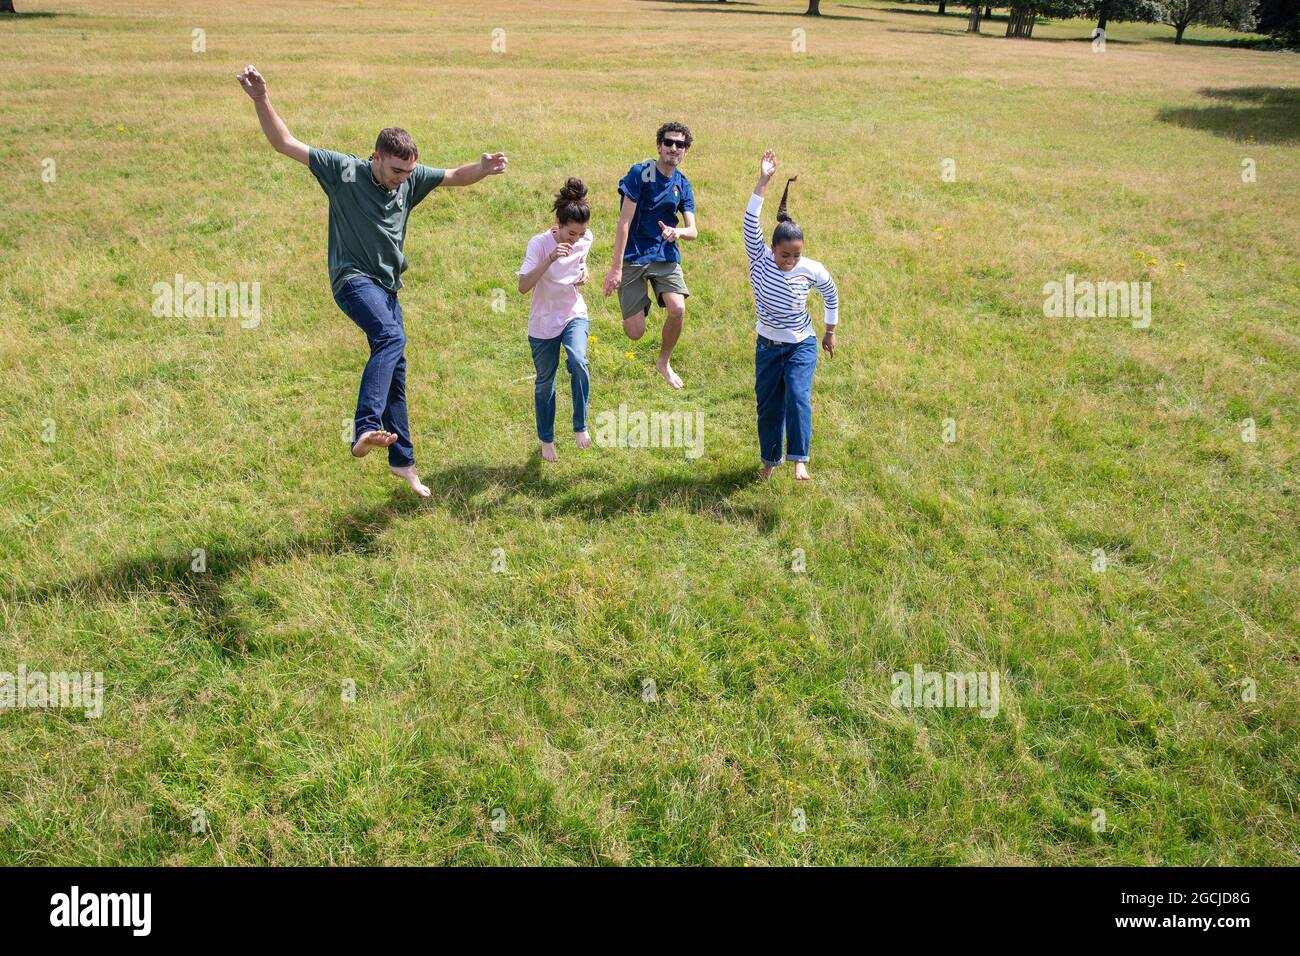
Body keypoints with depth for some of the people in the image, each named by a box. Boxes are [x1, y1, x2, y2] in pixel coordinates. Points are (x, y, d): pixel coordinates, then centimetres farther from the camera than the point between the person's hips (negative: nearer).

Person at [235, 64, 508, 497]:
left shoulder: (411, 178, 4)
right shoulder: (343, 170, -10)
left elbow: (456, 176, 12)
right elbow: (285, 143, -9)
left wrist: (483, 168, -9)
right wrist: (261, 98, -20)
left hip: (387, 285, 7)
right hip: (353, 279, -7)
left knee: (395, 371, 11)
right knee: (391, 337, -35)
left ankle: (402, 461, 21)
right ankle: (365, 430, -47)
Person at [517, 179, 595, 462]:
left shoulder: (585, 239, -9)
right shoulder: (539, 243, -22)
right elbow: (523, 287, -30)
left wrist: (584, 271, -7)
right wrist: (549, 261, -41)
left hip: (574, 314, 2)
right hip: (543, 322, -2)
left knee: (578, 362, -27)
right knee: (545, 382, 10)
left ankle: (580, 426, -7)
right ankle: (546, 439, 32)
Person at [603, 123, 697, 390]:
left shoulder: (682, 185, 7)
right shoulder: (640, 173, -9)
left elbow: (692, 230, 2)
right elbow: (624, 222, -12)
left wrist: (677, 231, -23)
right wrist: (616, 268, -16)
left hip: (666, 256, 4)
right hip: (634, 257, -4)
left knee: (678, 309, -23)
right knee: (634, 333, -8)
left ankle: (664, 362, 6)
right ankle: (638, 306, 32)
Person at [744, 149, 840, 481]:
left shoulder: (812, 270, -14)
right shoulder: (760, 260, -14)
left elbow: (831, 295, 6)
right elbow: (751, 223, -28)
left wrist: (830, 333, 13)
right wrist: (763, 181, -34)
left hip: (802, 345, -1)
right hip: (768, 346, 2)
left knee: (798, 396, -22)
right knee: (768, 405, 10)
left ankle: (799, 460, -20)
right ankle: (769, 460, 29)